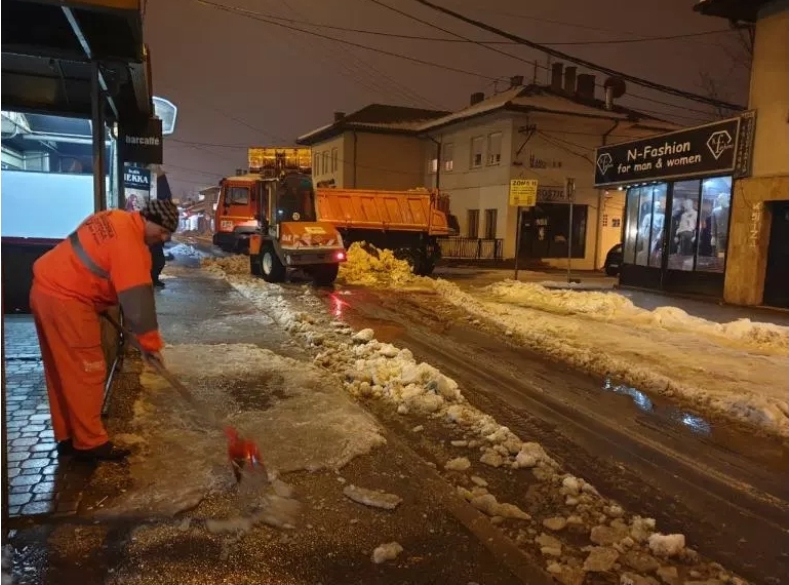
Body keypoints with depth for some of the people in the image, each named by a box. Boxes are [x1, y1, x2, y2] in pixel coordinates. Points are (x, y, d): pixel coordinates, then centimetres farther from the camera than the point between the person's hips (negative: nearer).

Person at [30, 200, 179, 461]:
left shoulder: (115, 218, 11)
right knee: (85, 371, -2)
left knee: (62, 371, 15)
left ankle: (68, 437, 25)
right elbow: (137, 298, -21)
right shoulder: (130, 242, -19)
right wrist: (150, 344, -15)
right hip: (66, 299, -10)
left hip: (47, 288, 10)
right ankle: (90, 443, 6)